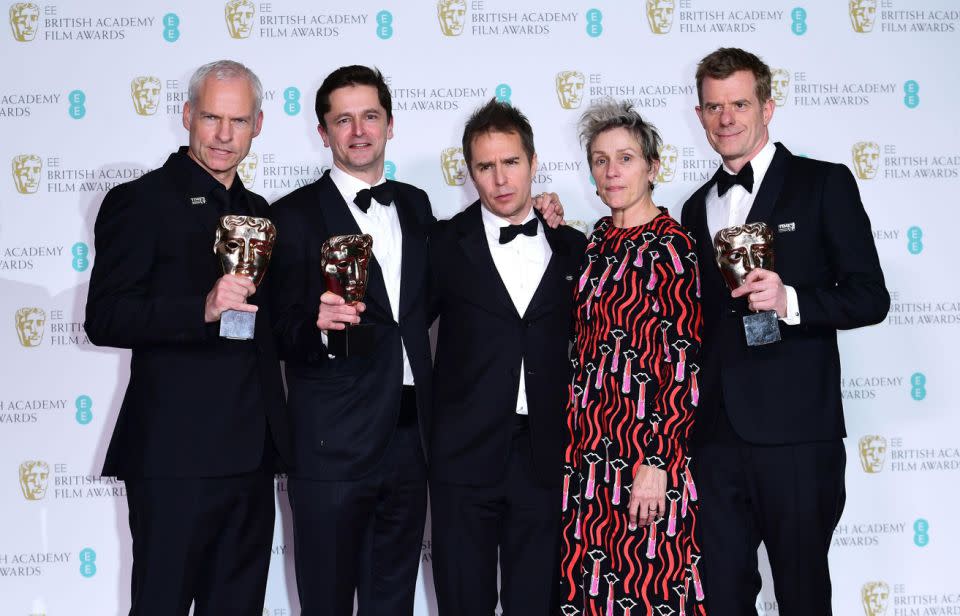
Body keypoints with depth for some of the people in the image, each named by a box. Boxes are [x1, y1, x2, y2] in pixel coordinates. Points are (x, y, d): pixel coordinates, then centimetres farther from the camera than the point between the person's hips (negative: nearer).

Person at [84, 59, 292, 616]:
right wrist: (202, 309, -25)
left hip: (251, 458, 7)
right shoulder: (139, 202, -4)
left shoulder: (257, 211, 17)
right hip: (177, 458, -6)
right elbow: (103, 320, -13)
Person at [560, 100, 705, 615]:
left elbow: (684, 369, -14)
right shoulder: (600, 239, 10)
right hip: (589, 446, 7)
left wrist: (656, 463, -18)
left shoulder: (670, 246, -11)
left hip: (643, 454, -7)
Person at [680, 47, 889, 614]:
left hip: (796, 435, -5)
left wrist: (790, 301, -21)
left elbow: (871, 297, -5)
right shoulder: (697, 208, 16)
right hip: (717, 438, 5)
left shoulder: (824, 185, -1)